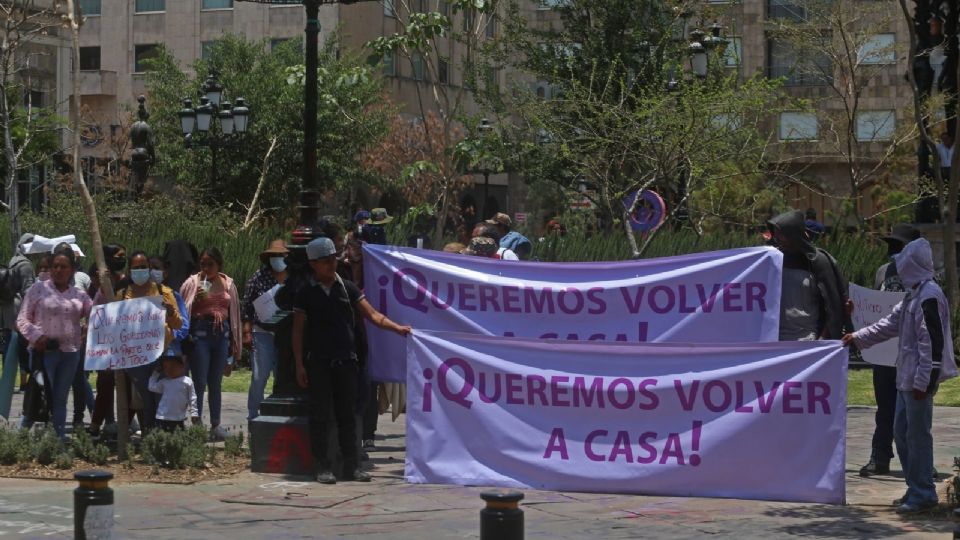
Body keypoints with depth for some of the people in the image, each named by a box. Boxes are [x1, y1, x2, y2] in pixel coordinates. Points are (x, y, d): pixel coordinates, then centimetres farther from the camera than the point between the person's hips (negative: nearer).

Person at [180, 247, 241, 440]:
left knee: (215, 383, 10)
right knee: (199, 383, -4)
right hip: (199, 335, -3)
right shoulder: (193, 283, 0)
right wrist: (197, 299, -15)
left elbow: (234, 313, 15)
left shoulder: (228, 284, 10)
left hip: (222, 335, 3)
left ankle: (215, 425, 18)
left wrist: (235, 342, 14)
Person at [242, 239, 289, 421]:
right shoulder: (259, 277, 2)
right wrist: (247, 332, -3)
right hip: (263, 333, -2)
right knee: (259, 376, -5)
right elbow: (247, 307, 3)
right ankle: (253, 415, 5)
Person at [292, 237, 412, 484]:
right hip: (318, 362, -2)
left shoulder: (347, 288, 8)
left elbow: (372, 314, 4)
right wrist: (299, 364, -4)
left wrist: (397, 328, -10)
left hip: (346, 360, 2)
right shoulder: (306, 293, 2)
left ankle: (350, 465, 9)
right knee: (320, 415, -1)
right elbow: (298, 331, 2)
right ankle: (322, 466, 4)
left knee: (347, 414, 5)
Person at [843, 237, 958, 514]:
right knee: (901, 432, 15)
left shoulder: (929, 296, -17)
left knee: (918, 434, -4)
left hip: (919, 381, -10)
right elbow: (892, 323, 25)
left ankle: (923, 493, 5)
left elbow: (933, 343, -21)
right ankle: (916, 488, 23)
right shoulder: (914, 294, 14)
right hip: (906, 377, 10)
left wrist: (923, 381, -21)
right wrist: (859, 337, 25)